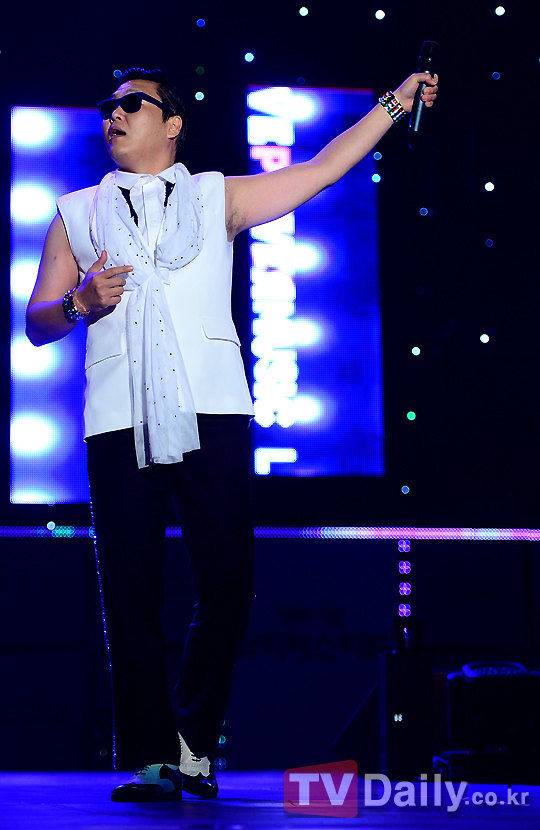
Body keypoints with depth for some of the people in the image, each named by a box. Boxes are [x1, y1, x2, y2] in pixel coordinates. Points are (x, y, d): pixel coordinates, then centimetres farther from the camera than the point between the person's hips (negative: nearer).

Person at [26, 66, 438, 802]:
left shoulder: (218, 197, 19)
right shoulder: (77, 215, 20)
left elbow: (321, 170, 17)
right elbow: (38, 323, 17)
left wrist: (394, 103, 14)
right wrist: (81, 302, -4)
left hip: (211, 411, 0)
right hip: (119, 420, 0)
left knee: (227, 583, -6)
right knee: (131, 591, -5)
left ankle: (194, 742, 10)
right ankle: (149, 761, 0)